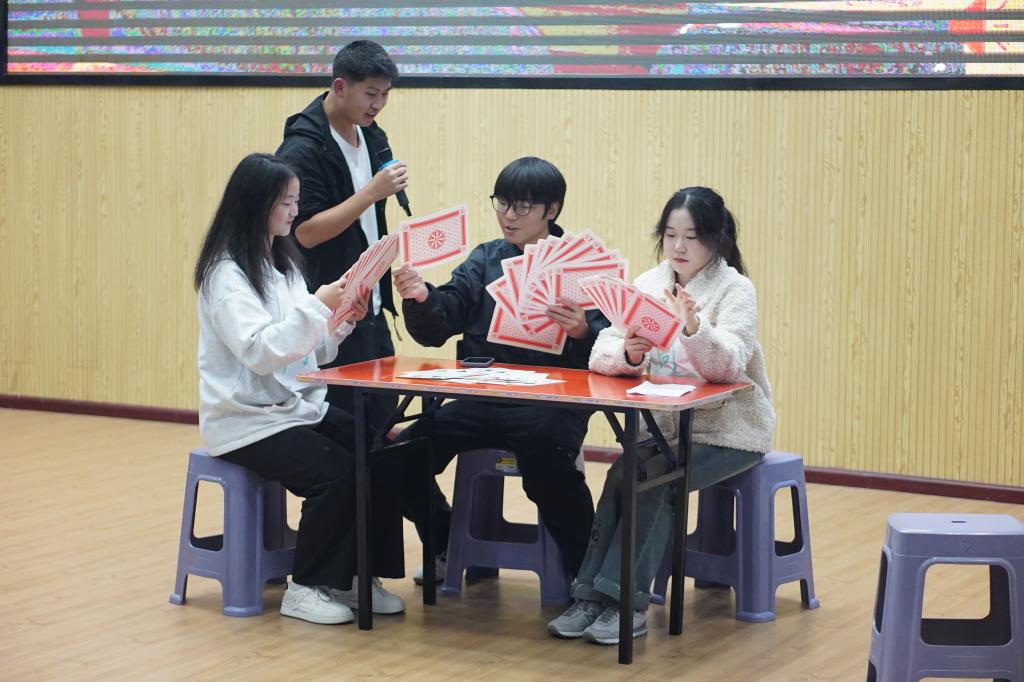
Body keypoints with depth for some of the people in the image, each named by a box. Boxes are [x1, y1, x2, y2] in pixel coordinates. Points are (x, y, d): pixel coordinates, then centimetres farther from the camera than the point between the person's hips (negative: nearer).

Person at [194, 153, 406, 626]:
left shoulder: (283, 263, 14)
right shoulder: (227, 273, -12)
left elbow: (309, 352, 13)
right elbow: (258, 351, -25)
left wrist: (343, 321, -4)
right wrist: (317, 306, -27)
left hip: (299, 407, 8)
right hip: (248, 421, -8)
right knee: (336, 473, -26)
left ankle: (357, 576, -1)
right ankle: (307, 588, -9)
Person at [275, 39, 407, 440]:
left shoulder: (371, 137, 9)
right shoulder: (302, 148, -15)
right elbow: (305, 232, -21)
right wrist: (372, 192, -25)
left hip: (372, 310, 8)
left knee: (383, 424, 9)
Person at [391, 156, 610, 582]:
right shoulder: (486, 259, 15)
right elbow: (436, 328, 5)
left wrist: (583, 333, -29)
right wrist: (421, 299, -16)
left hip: (551, 403, -4)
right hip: (481, 399, 4)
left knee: (546, 458, -36)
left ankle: (586, 570, -10)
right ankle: (446, 544, 14)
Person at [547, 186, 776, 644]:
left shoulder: (734, 289, -9)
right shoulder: (650, 283, 4)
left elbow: (726, 366, -23)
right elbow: (601, 354, -5)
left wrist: (694, 326, -41)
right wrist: (627, 353, -28)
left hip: (728, 431, -4)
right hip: (667, 427, 4)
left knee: (651, 479, -26)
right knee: (621, 473, -22)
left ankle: (627, 603, -21)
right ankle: (592, 596, -19)